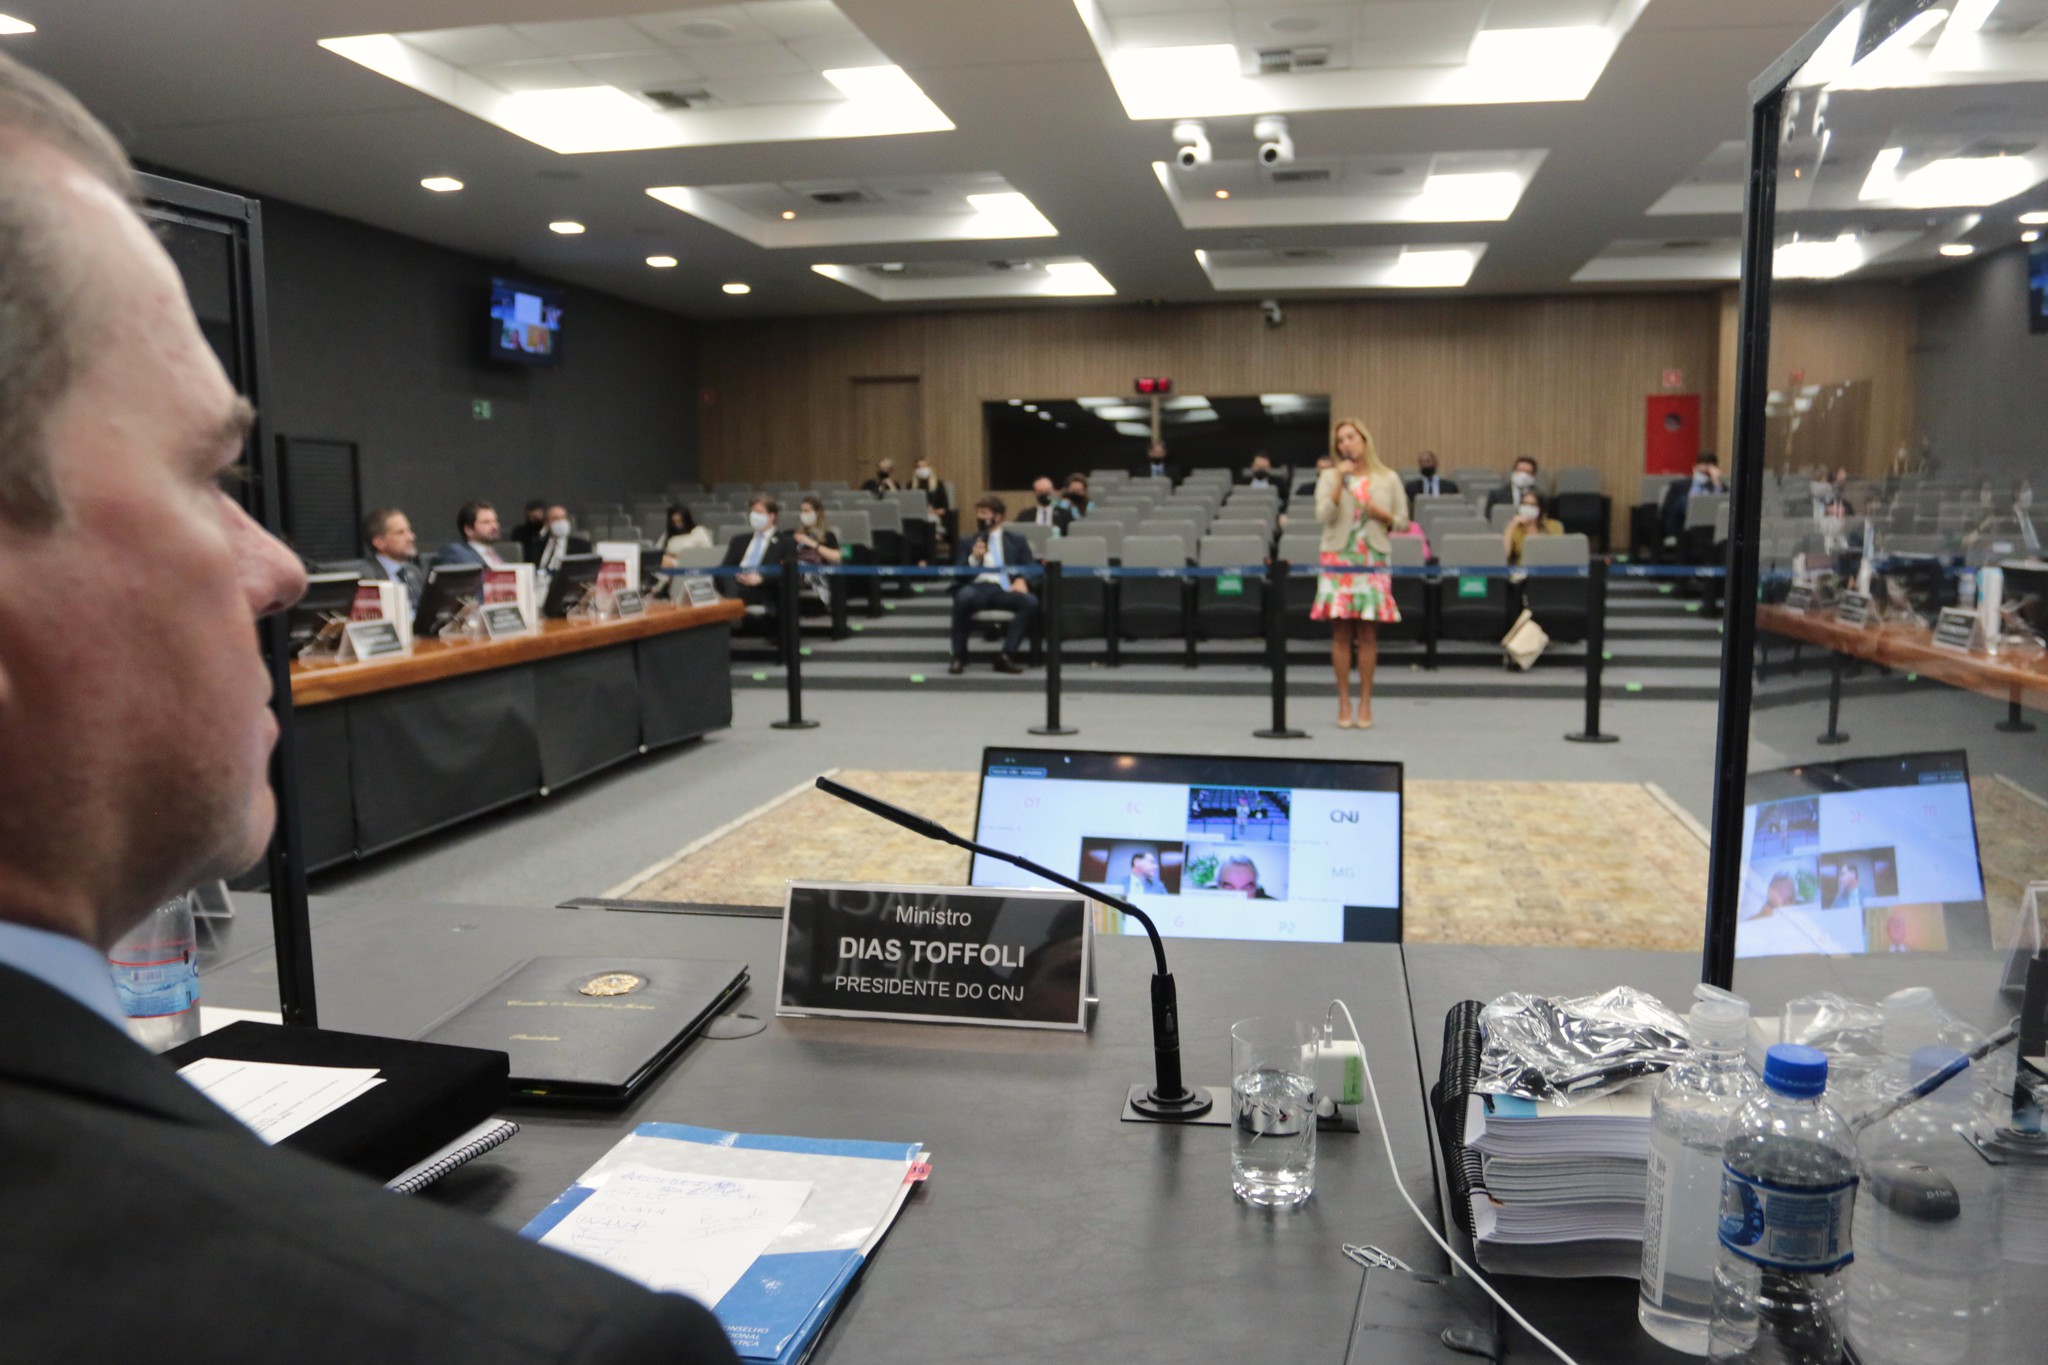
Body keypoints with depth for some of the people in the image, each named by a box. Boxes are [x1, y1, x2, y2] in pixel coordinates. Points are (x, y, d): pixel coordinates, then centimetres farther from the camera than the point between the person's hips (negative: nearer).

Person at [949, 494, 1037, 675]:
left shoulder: (1017, 541, 22)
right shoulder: (967, 542, 22)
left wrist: (1022, 580, -11)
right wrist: (974, 558, -8)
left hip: (1005, 589, 1)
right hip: (977, 587, -1)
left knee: (1031, 602, -32)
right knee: (964, 597, -38)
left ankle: (1007, 656, -28)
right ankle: (959, 656, -26)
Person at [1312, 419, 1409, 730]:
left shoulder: (1387, 479, 8)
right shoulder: (1329, 477, 6)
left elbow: (1403, 521, 11)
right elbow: (1322, 517, -6)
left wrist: (1383, 516, -8)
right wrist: (1340, 482, -12)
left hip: (1373, 560, 0)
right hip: (1338, 560, 0)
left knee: (1367, 633, 0)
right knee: (1341, 632, -1)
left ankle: (1365, 703, 8)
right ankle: (1344, 703, 7)